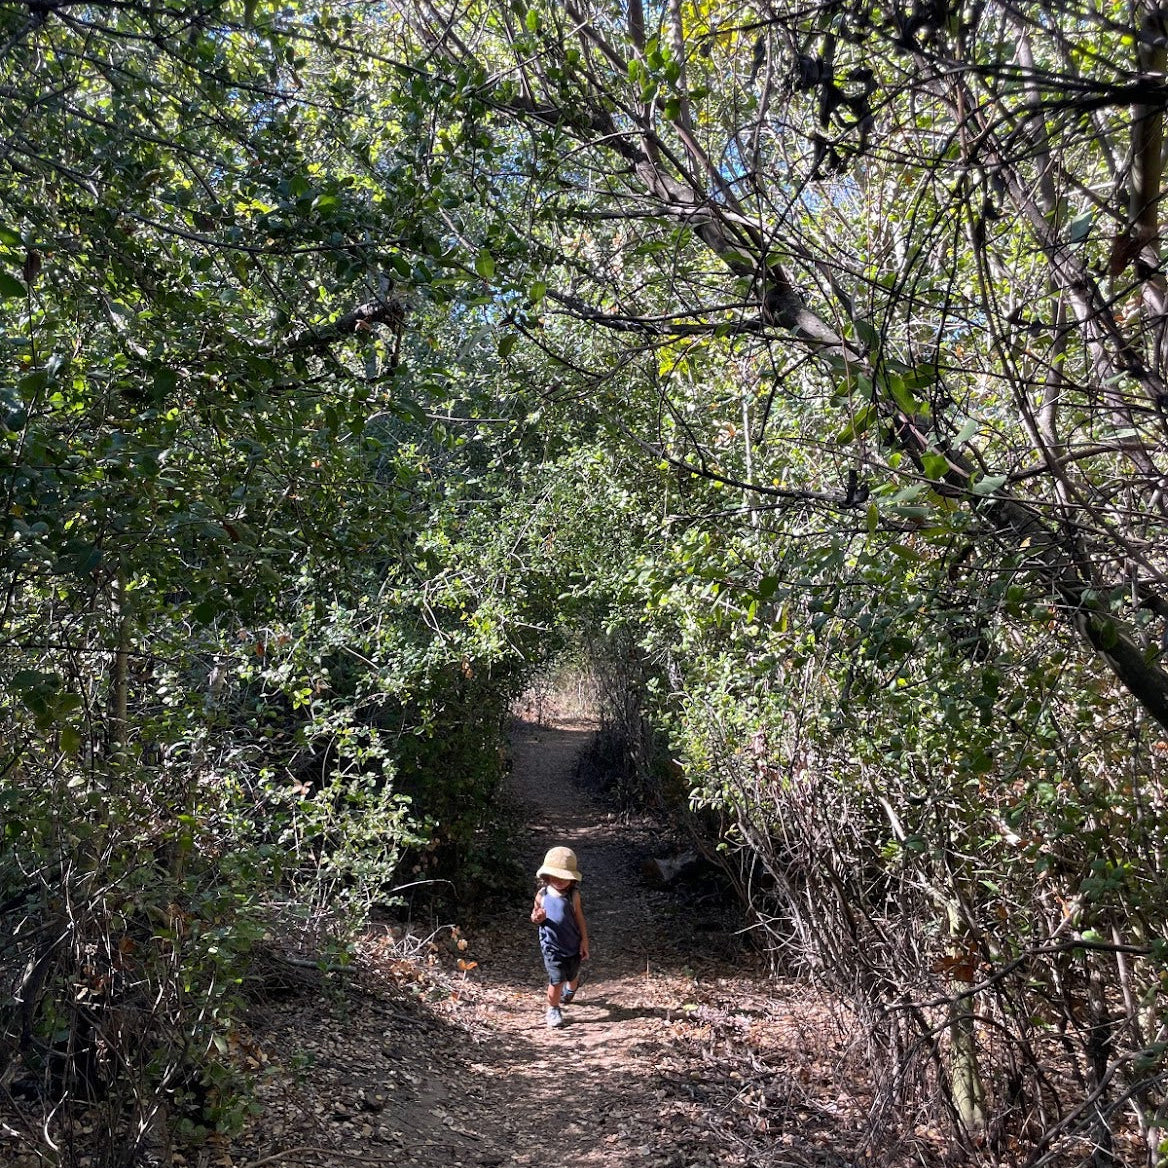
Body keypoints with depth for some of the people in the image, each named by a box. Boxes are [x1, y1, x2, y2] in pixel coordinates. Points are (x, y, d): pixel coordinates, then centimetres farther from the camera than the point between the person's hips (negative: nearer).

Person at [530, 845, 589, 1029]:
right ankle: (553, 1010, 18)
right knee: (556, 980, -5)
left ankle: (570, 989, 57)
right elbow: (536, 915, 4)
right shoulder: (542, 895, -10)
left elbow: (579, 918, -3)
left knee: (572, 975, 22)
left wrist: (584, 941, -2)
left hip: (572, 944, 2)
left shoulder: (573, 896, -11)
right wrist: (536, 918, -20)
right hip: (552, 946, -1)